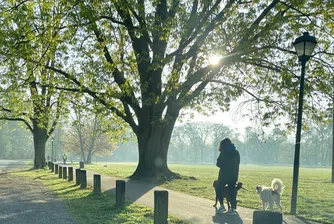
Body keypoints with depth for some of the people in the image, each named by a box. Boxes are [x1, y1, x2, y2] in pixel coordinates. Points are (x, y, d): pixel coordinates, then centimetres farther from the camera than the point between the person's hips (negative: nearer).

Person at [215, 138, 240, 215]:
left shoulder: (224, 153, -12)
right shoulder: (236, 153, 6)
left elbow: (219, 164, -8)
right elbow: (237, 164, 13)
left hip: (224, 175, -5)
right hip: (234, 175, 5)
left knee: (218, 188, 12)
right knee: (232, 191, 8)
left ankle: (222, 205, 8)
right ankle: (232, 209, 5)